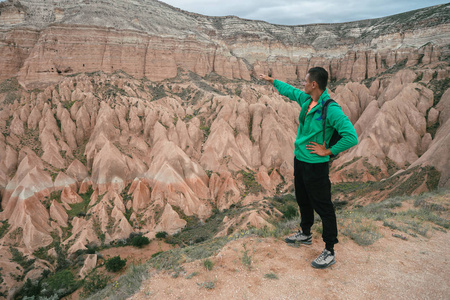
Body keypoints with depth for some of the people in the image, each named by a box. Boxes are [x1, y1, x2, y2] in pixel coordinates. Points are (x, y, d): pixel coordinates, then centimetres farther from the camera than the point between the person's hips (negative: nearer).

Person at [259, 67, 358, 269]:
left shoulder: (331, 109, -23)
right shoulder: (305, 100, 2)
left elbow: (351, 137, -27)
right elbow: (289, 90, 23)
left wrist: (327, 152, -19)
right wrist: (271, 80, 33)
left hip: (316, 165, -9)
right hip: (300, 160, 9)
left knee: (323, 207, 2)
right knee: (303, 200, 24)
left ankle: (329, 252, 15)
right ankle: (305, 234, 45)